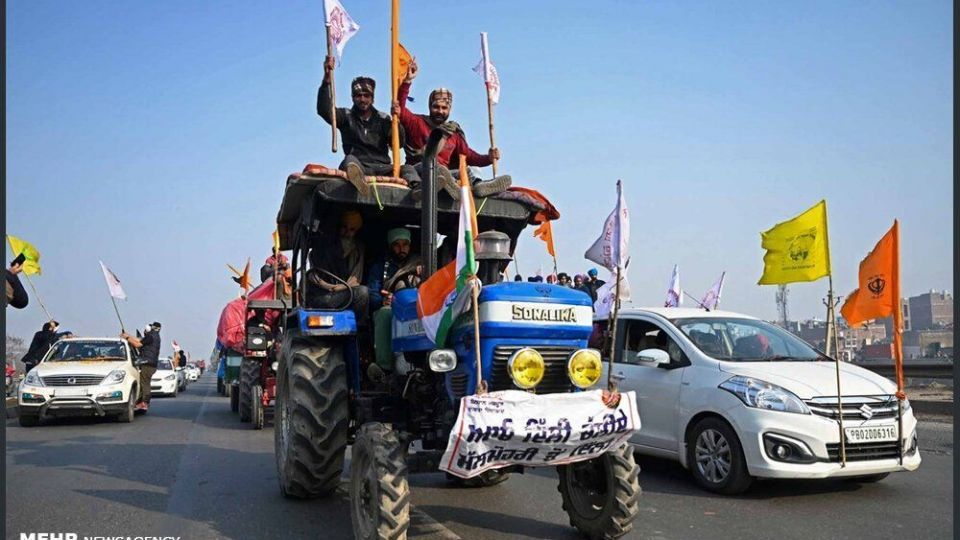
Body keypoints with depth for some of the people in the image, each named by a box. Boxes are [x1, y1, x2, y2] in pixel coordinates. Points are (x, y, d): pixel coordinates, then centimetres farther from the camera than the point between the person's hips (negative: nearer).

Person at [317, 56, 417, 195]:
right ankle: (356, 177, -72)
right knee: (350, 160, -35)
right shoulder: (346, 116, 17)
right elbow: (324, 109, -3)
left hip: (383, 168, 2)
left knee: (407, 169, -25)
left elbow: (398, 143, 5)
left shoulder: (383, 119, 19)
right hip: (358, 167, -2)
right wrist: (327, 79, -15)